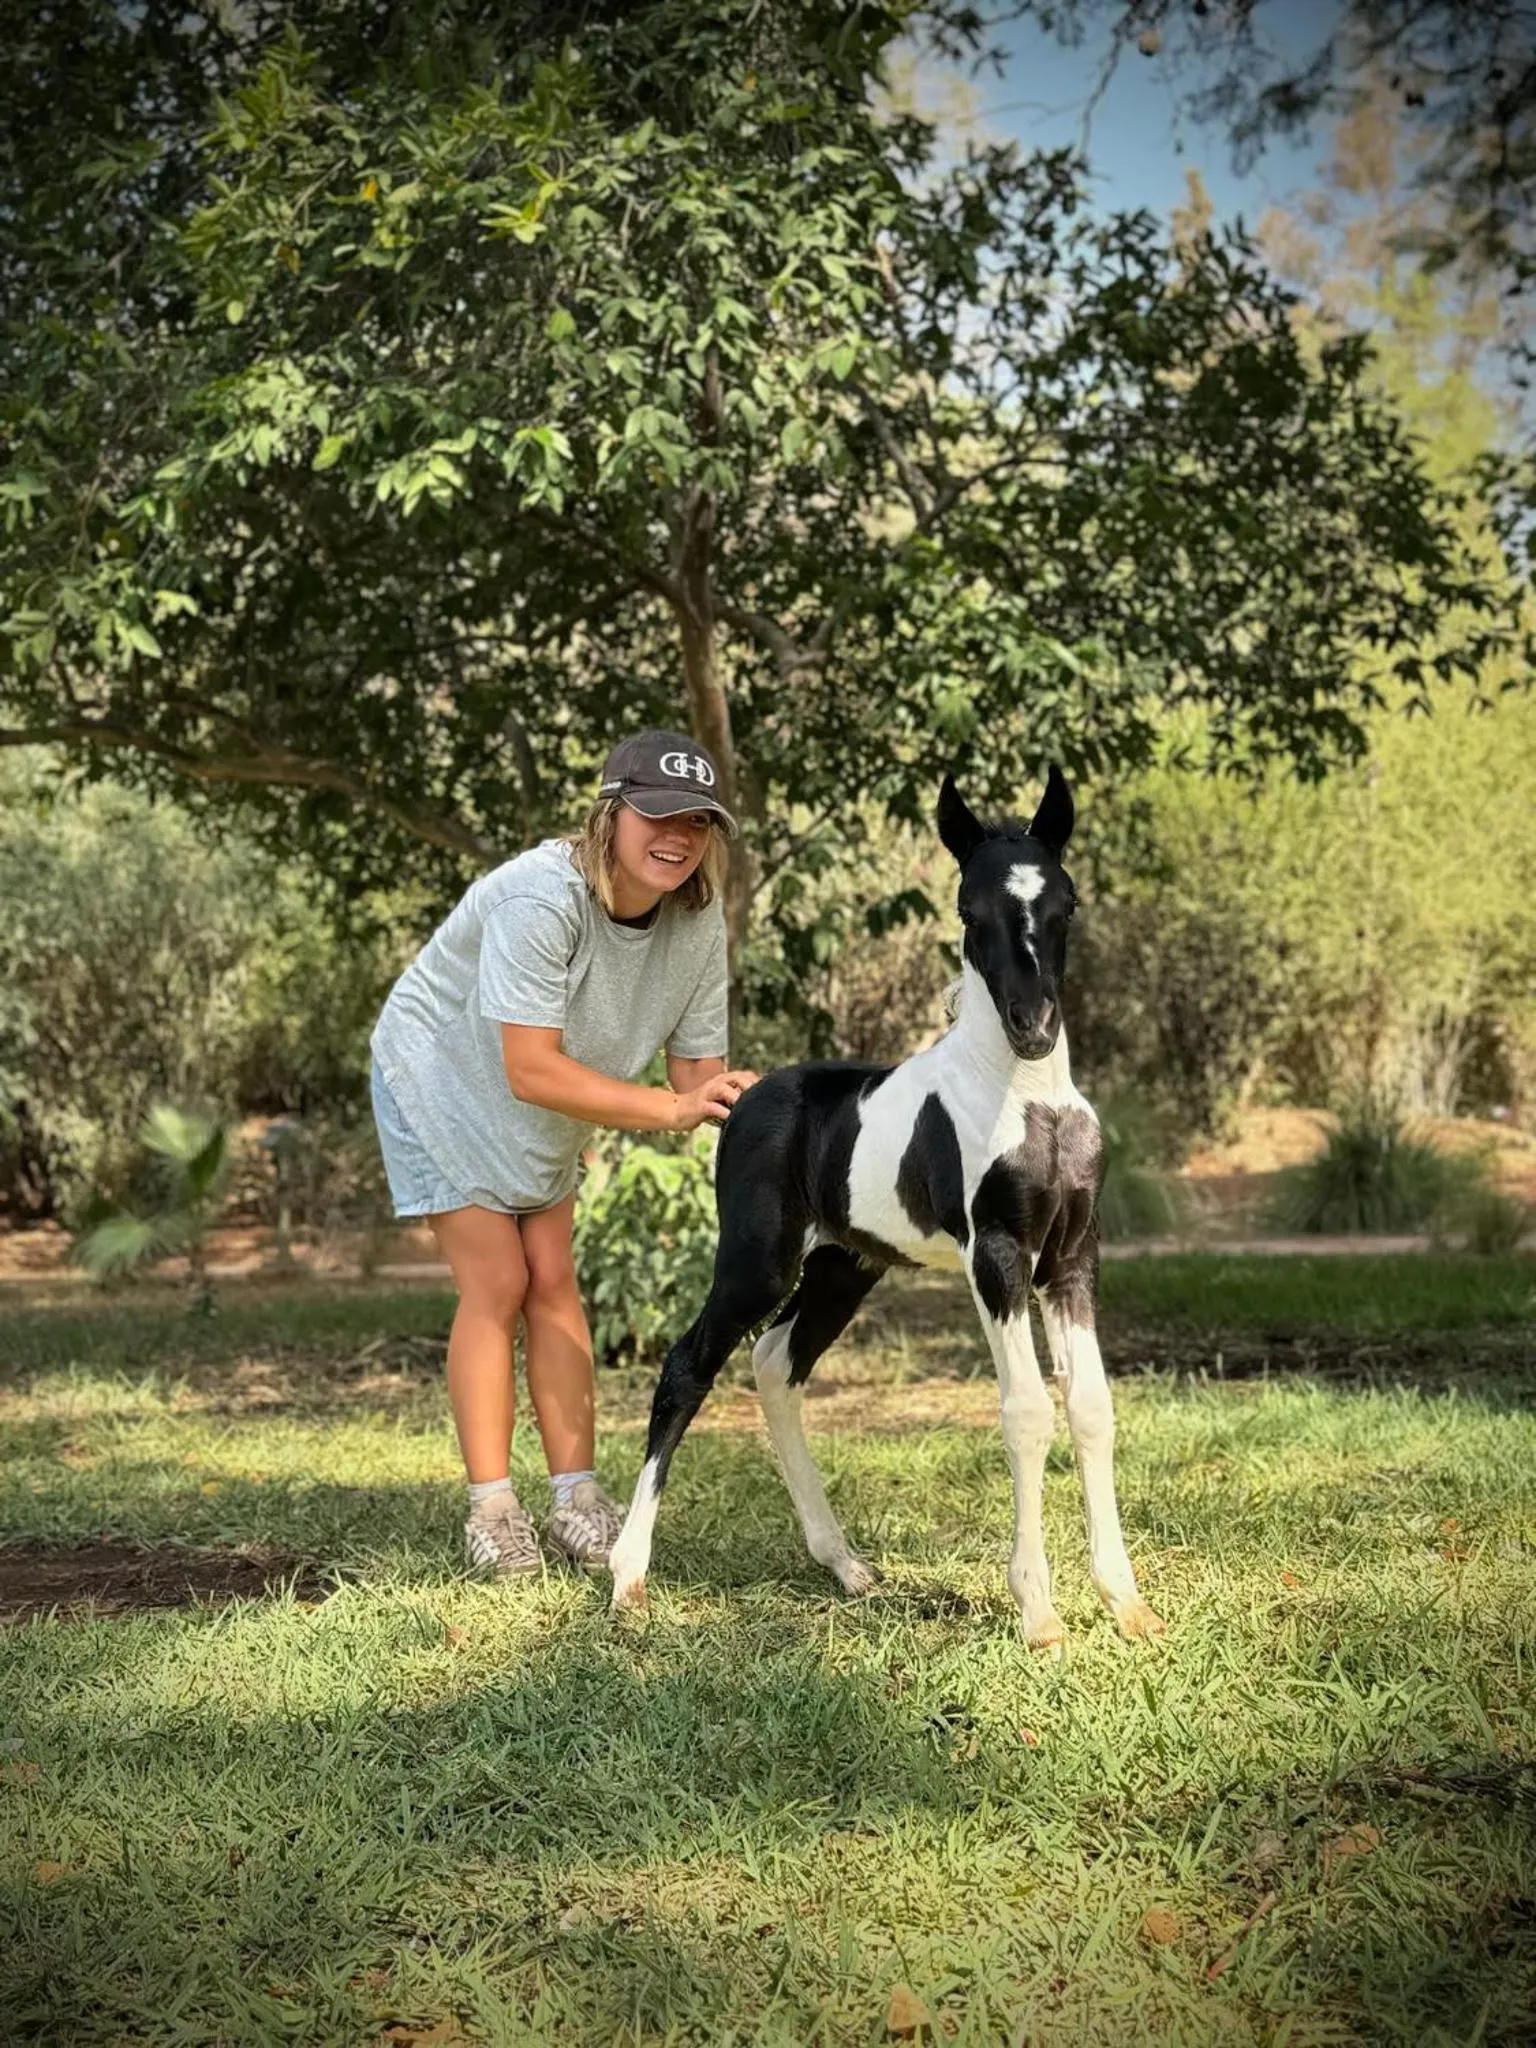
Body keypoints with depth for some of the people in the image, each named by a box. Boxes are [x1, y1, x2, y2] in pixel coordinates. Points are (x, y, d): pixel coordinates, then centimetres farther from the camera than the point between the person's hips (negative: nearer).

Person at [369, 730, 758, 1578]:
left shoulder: (697, 920, -19)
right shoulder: (542, 896, -38)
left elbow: (696, 1067, -14)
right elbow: (531, 1069, -41)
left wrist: (739, 1104, -37)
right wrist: (672, 1109, -47)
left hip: (542, 1118, 5)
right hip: (442, 1074, -5)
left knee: (553, 1281, 1)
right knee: (496, 1284, -10)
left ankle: (575, 1498, 4)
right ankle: (491, 1509, -4)